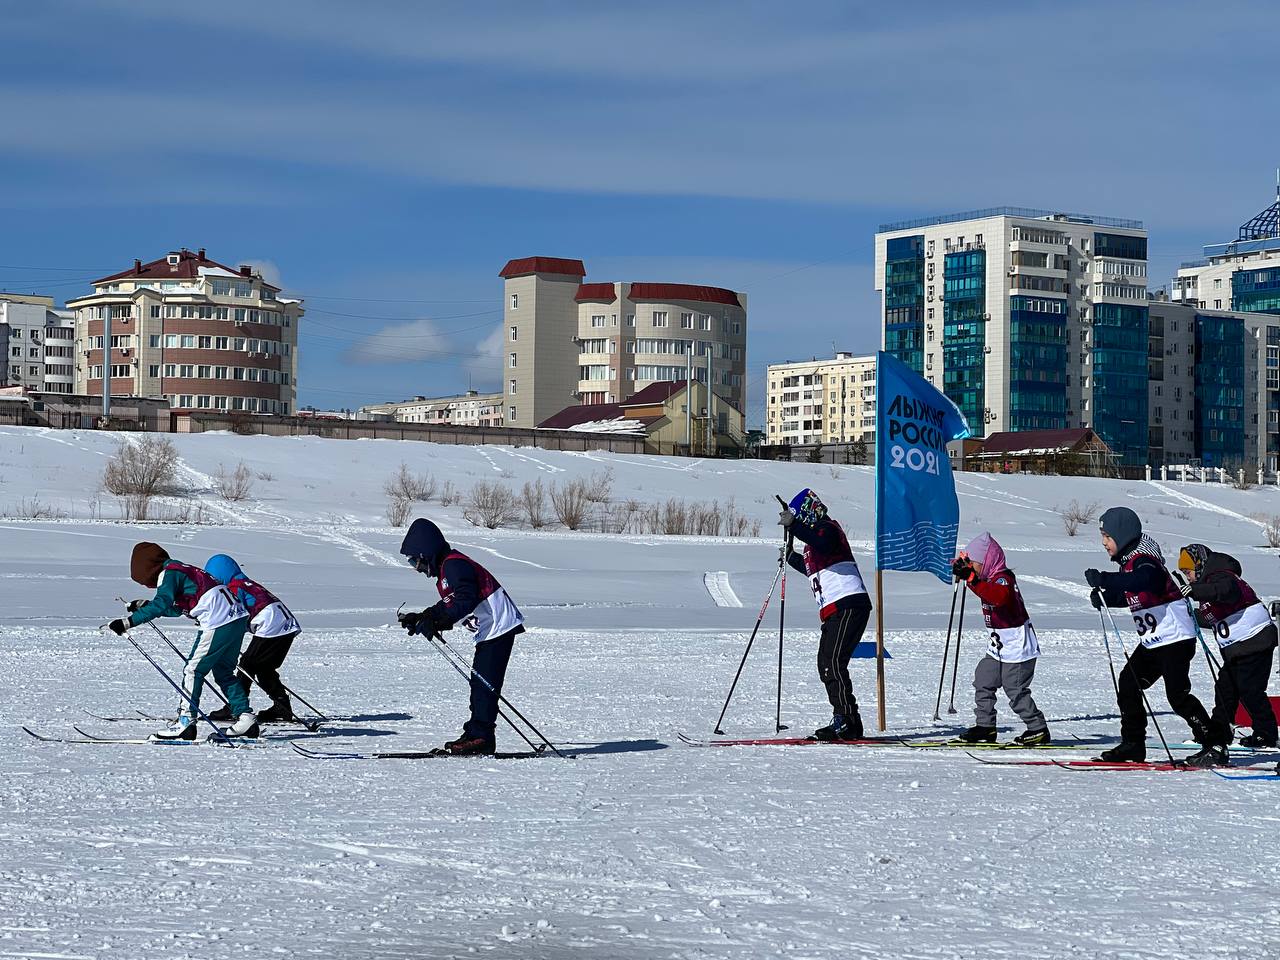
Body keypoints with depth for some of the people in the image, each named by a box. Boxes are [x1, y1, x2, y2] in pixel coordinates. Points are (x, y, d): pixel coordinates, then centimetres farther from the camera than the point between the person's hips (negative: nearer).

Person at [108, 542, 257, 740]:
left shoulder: (169, 573, -6)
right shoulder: (180, 569, 23)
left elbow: (161, 605, -21)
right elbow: (177, 608, 34)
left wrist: (128, 622, -22)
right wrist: (143, 605, 32)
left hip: (219, 623, -9)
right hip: (239, 618, 9)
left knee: (193, 670, -1)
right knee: (223, 672, 18)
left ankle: (185, 722, -2)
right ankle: (245, 718, 15)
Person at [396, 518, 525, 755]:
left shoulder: (455, 565, -16)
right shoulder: (445, 568, 18)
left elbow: (466, 601, -28)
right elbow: (448, 607, 21)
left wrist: (435, 621, -30)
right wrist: (420, 618, 11)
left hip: (499, 627, -11)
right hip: (489, 631, 11)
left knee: (484, 682, -11)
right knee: (479, 682, 11)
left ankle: (480, 737, -12)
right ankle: (474, 733, 14)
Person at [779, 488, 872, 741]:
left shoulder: (827, 528, -6)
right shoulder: (817, 534, 25)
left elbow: (822, 543, -32)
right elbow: (815, 568, 41)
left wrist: (793, 526, -39)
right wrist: (791, 558, 48)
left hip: (848, 606, -11)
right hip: (835, 611, 11)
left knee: (833, 663, -18)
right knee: (825, 664, 10)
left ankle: (847, 721, -22)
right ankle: (845, 721, 12)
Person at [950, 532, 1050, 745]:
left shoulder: (1003, 578, -20)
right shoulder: (991, 578, 8)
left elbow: (998, 596, -42)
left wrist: (972, 579, -49)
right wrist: (962, 571, 11)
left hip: (1017, 649, -10)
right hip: (999, 648, 10)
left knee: (1016, 692, -6)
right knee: (983, 682, 10)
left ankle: (1039, 730, 4)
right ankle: (985, 727, 15)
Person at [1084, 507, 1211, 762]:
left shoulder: (1144, 560, -18)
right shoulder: (1129, 561, 12)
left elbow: (1141, 581, -42)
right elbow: (1127, 595, 23)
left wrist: (1104, 580, -49)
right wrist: (1103, 596, 4)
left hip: (1175, 638, -10)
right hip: (1152, 642, 10)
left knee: (1177, 694, -13)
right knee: (1127, 685, 7)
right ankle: (1133, 744, 14)